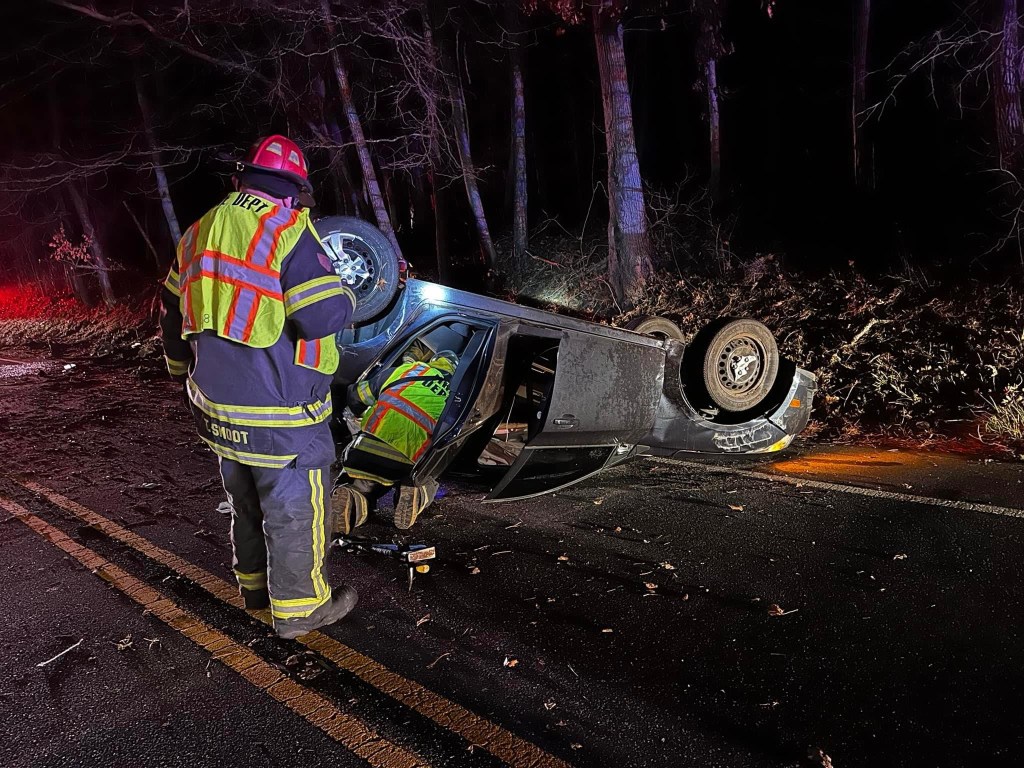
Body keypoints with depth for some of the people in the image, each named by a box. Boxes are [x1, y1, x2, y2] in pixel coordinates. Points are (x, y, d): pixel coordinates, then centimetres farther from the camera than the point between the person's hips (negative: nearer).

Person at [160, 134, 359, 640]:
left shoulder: (200, 232, 9)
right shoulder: (286, 230, -16)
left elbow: (173, 316, 17)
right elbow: (324, 316, -23)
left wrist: (184, 373, 31)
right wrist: (343, 295, -1)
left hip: (216, 404, 8)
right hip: (278, 413, -8)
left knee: (247, 499, 23)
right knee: (295, 505, 7)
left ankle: (255, 584, 40)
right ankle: (299, 607, 20)